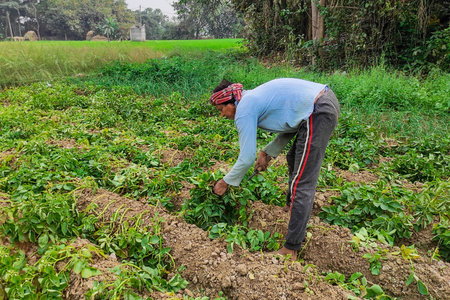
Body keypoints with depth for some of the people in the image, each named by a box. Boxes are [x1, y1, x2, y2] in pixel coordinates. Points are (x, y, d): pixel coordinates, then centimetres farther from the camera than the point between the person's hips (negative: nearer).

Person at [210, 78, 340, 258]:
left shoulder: (244, 111, -8)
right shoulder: (255, 97, 20)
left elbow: (247, 158, -6)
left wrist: (225, 182, 8)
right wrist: (267, 153, 21)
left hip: (318, 113, -10)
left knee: (302, 183, -7)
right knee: (293, 159, 27)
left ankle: (291, 249, 1)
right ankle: (291, 205, 47)